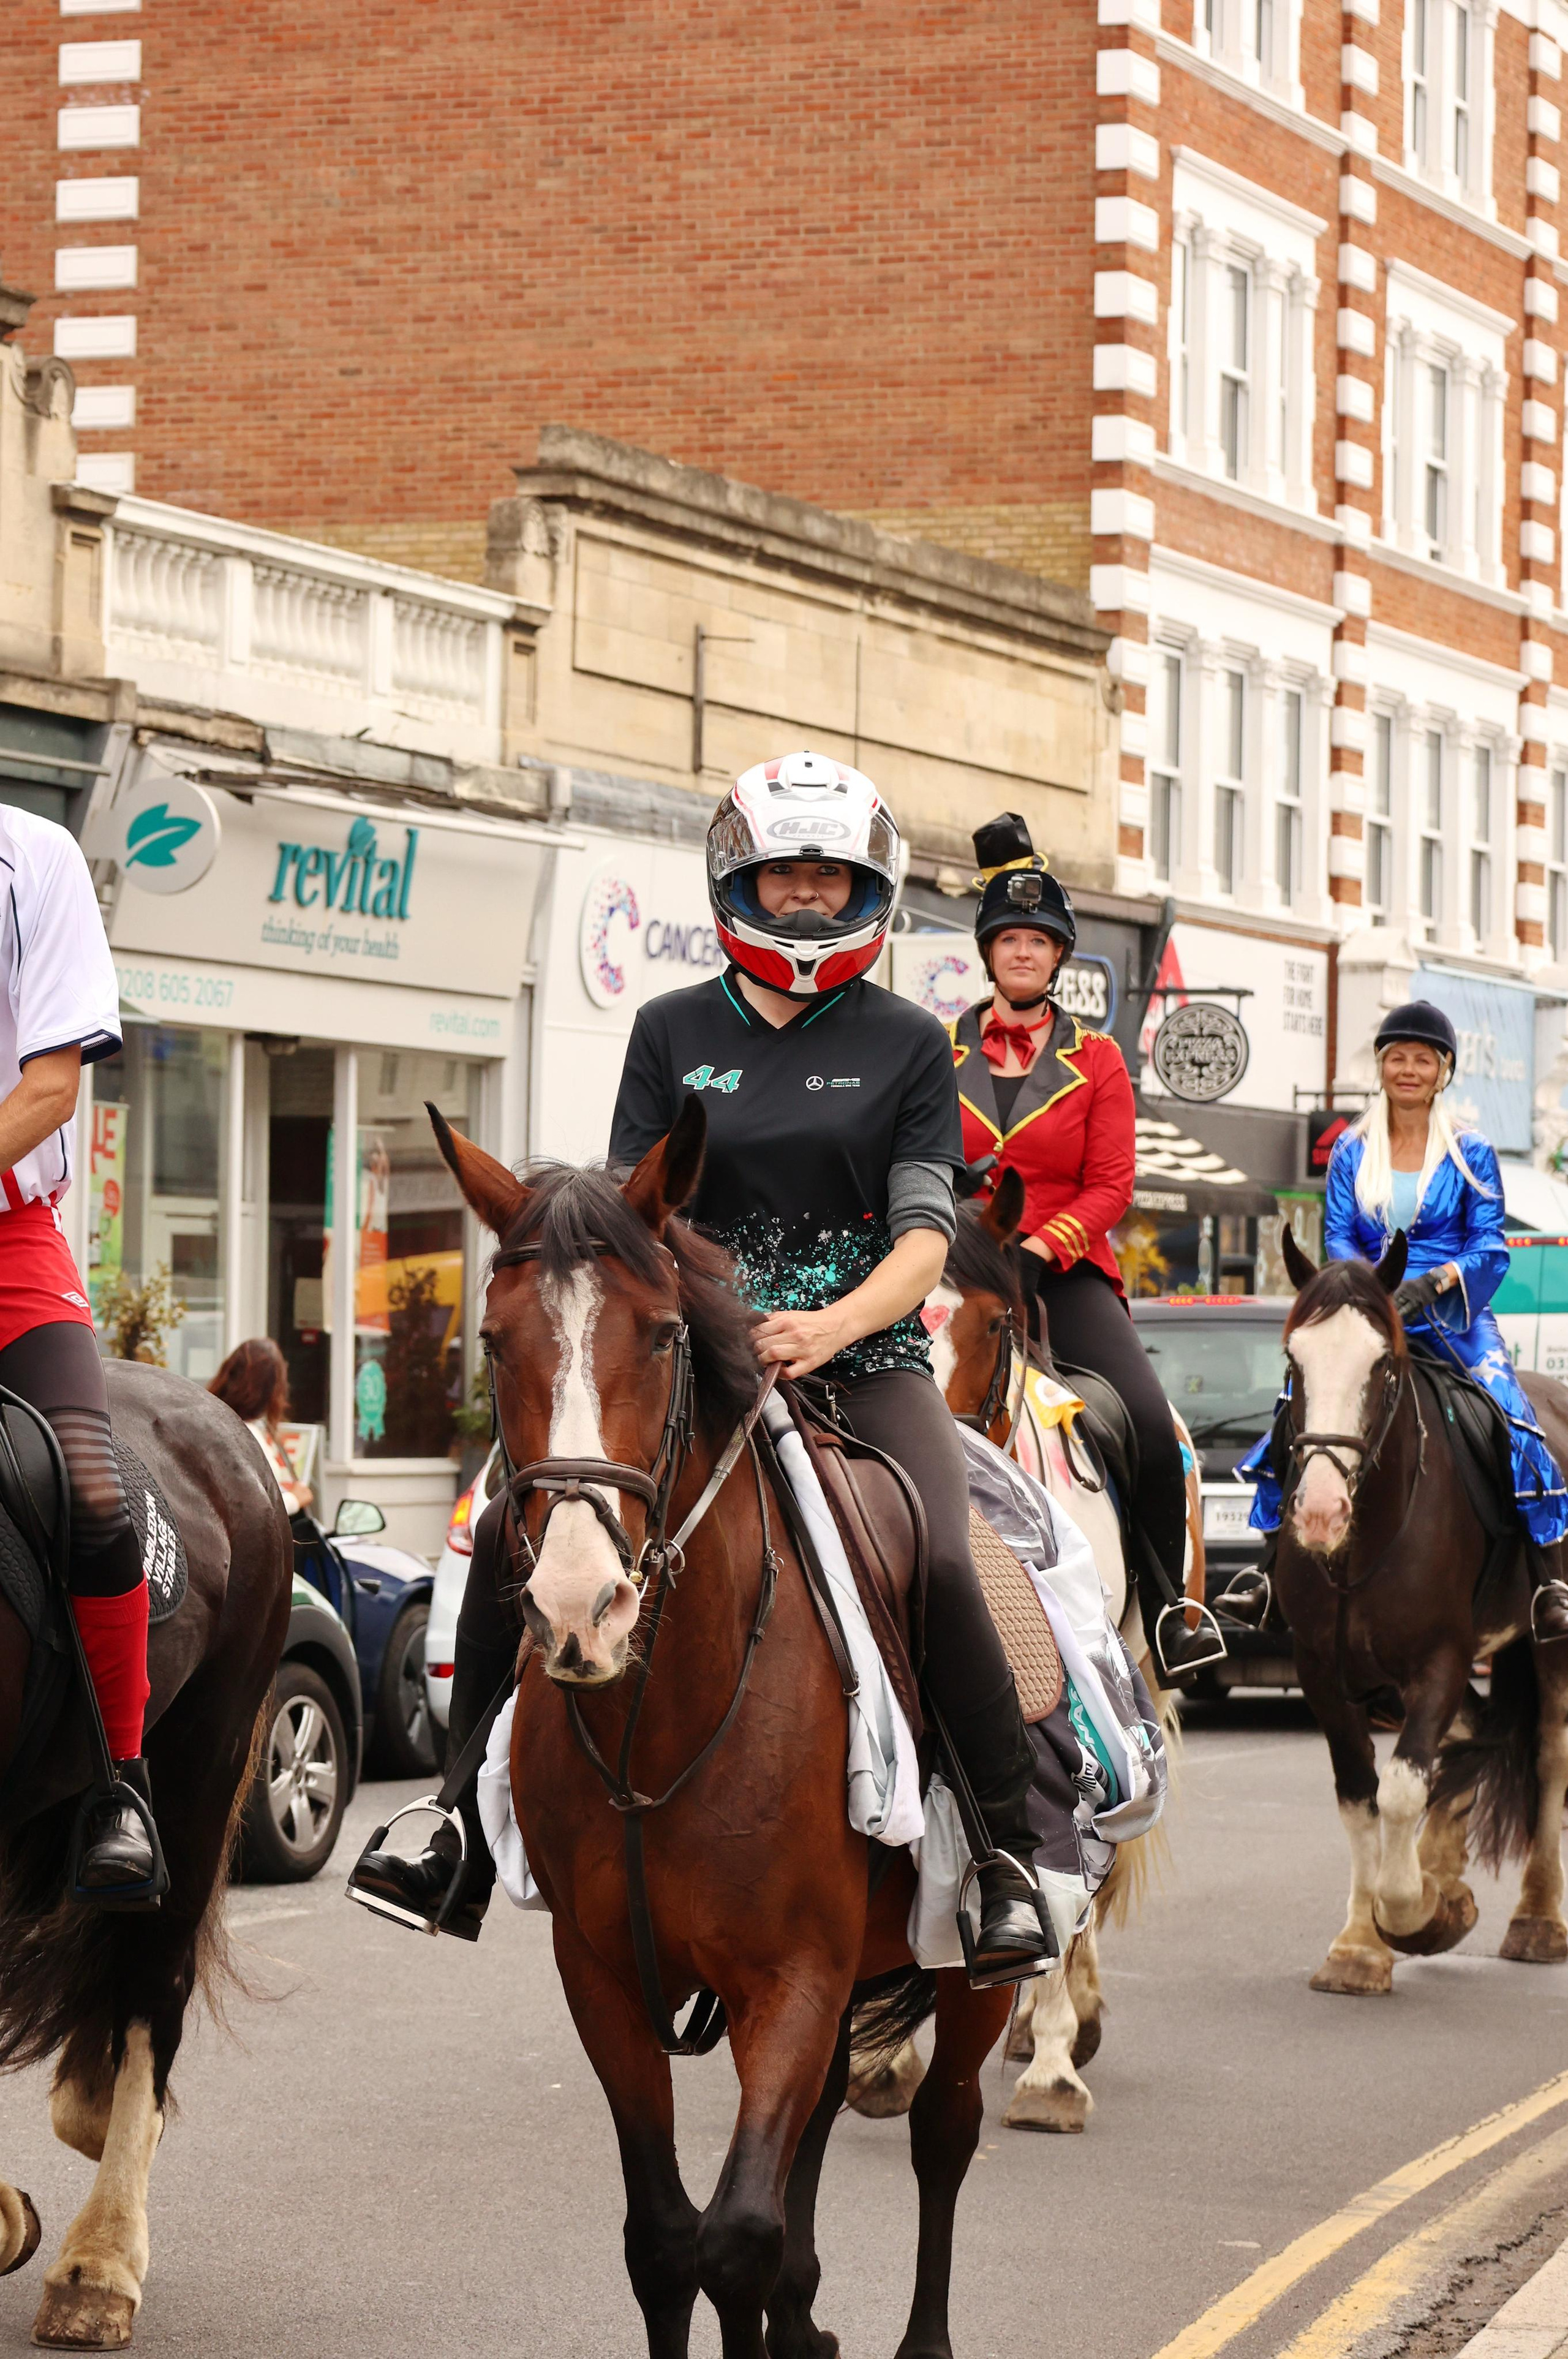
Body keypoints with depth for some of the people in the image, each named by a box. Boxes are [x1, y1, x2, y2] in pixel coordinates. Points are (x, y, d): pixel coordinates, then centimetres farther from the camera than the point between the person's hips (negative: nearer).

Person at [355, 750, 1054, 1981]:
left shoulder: (907, 1043, 5)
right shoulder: (674, 1031, 12)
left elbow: (927, 1231, -3)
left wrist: (835, 1324, -22)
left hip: (864, 1362, -2)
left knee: (935, 1563, -30)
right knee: (512, 1529, -16)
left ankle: (1010, 1851, -16)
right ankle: (465, 1829, -5)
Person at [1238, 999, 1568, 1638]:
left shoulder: (1471, 1154, 4)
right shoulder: (1352, 1151, 10)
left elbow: (1491, 1248, -3)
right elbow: (1338, 1237, 4)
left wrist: (1430, 1284, -22)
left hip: (1454, 1318, -2)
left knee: (1513, 1419, -24)